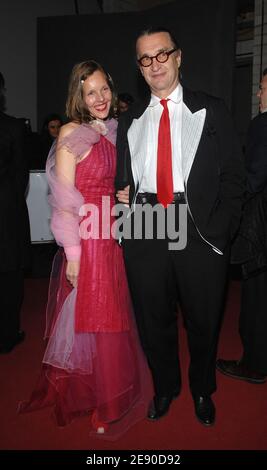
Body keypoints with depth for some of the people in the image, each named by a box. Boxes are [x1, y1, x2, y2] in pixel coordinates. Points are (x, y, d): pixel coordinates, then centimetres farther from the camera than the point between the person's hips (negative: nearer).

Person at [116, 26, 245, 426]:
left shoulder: (211, 111, 5)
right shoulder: (129, 120, 14)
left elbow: (233, 175, 0)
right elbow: (122, 176, 15)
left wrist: (221, 229, -10)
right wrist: (121, 194, -7)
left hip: (201, 232, -2)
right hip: (144, 232, 2)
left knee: (204, 320, 12)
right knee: (154, 320, 14)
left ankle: (202, 390, 39)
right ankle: (165, 387, 39)